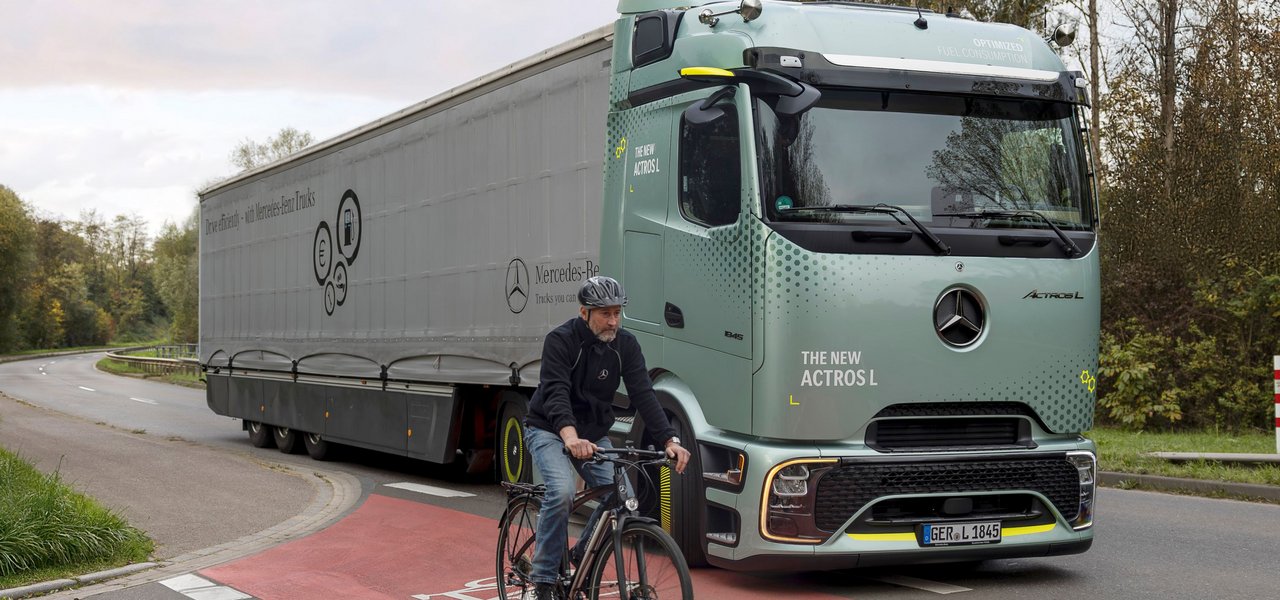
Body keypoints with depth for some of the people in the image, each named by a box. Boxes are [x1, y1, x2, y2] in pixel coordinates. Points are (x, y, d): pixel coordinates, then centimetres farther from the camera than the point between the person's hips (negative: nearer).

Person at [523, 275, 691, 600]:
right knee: (561, 491, -30)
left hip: (594, 434, 5)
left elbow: (643, 394, -13)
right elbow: (556, 393, -33)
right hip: (549, 430, -5)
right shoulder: (560, 340, -20)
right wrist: (571, 437, -51)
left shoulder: (626, 344, -6)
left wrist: (670, 440, -27)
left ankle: (583, 555, 12)